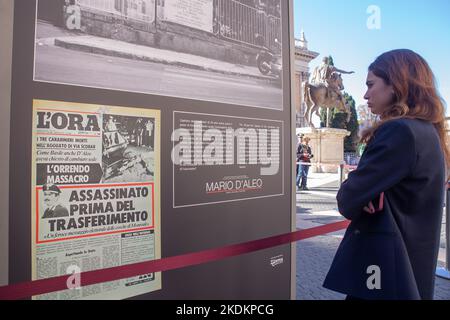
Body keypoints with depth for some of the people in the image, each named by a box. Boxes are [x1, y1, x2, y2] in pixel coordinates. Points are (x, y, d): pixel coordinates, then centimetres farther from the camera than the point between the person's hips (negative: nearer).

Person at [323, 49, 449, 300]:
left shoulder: (399, 132, -22)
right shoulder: (426, 131, 10)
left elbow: (349, 199, -23)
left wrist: (348, 199, -1)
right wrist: (362, 198, -11)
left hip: (386, 264, -9)